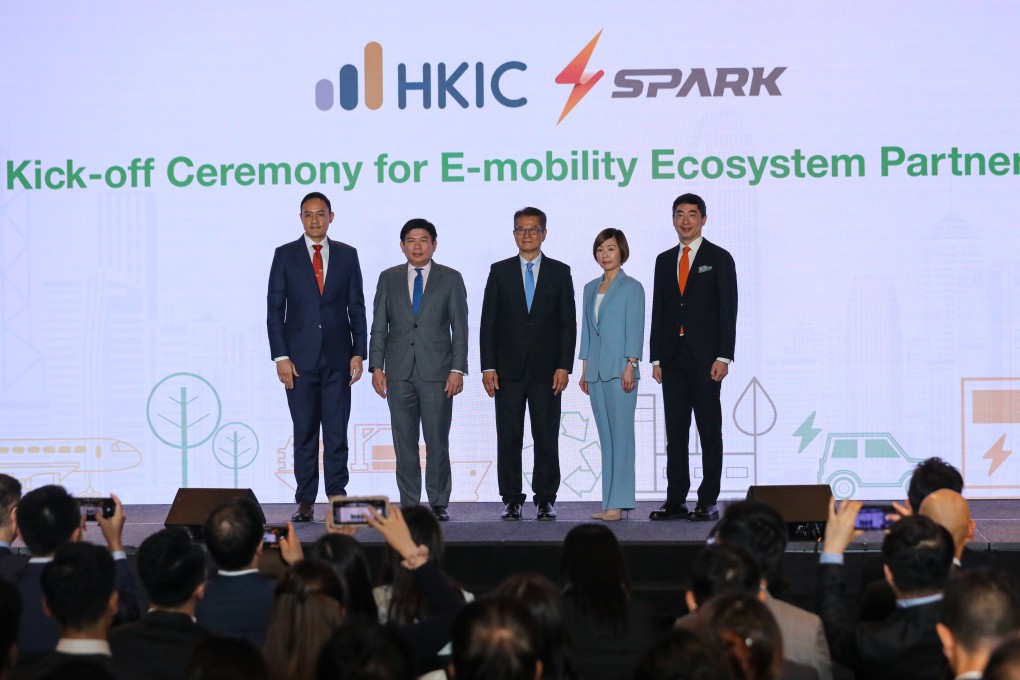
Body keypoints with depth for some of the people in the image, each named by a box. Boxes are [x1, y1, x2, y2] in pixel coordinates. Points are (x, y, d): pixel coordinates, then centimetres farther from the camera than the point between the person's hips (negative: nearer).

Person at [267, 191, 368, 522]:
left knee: (336, 431, 1)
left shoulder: (347, 255, 8)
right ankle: (305, 501, 4)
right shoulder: (285, 255, 4)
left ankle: (337, 496, 6)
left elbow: (357, 308, 9)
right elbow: (274, 309, 2)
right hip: (300, 358, -1)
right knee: (304, 432, 1)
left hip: (338, 357, 1)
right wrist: (281, 356, -6)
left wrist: (358, 353, 0)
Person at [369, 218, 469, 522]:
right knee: (404, 442, 3)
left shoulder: (451, 279, 5)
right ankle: (409, 503, 9)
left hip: (437, 371, -2)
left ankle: (439, 503, 5)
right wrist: (377, 366, -1)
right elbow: (379, 326, 9)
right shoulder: (389, 278, 10)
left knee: (437, 441, -2)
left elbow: (459, 328, 2)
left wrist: (457, 370, -6)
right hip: (399, 372, 2)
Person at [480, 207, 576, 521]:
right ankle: (512, 500, 6)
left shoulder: (559, 272, 6)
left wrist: (564, 366, -6)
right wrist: (488, 367, -4)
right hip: (509, 370, 1)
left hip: (546, 370, -1)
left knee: (547, 439, 0)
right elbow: (488, 322, 4)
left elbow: (568, 323, 3)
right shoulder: (500, 271, 7)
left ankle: (545, 500, 6)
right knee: (508, 438, 1)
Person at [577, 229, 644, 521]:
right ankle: (609, 501, 8)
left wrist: (630, 366, -15)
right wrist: (584, 369, 14)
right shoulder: (591, 288, 16)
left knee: (621, 435, -8)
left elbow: (635, 328, -7)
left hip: (620, 369, -6)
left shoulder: (631, 287, -2)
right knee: (606, 437, 6)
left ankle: (619, 502, -9)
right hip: (596, 371, 6)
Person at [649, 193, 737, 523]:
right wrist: (656, 358, 6)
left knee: (709, 430, -1)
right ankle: (676, 500, 7)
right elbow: (658, 312, 13)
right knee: (675, 431, 4)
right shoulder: (664, 261, 14)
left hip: (705, 356, -4)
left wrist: (723, 357, -13)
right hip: (673, 357, 5)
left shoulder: (719, 259, 0)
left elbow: (728, 311, -5)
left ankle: (708, 501, 1)